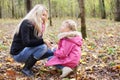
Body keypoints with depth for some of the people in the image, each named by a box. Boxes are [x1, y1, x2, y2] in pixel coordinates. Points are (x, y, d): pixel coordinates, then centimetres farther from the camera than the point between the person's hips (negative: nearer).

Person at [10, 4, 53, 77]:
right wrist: (42, 41, -27)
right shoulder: (26, 23, -19)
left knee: (52, 52, 2)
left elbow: (36, 41, 7)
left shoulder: (37, 25, 7)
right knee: (43, 47, -27)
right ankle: (26, 69, -15)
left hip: (26, 51, 9)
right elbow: (26, 43, -29)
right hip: (18, 53, -9)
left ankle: (28, 63, 6)